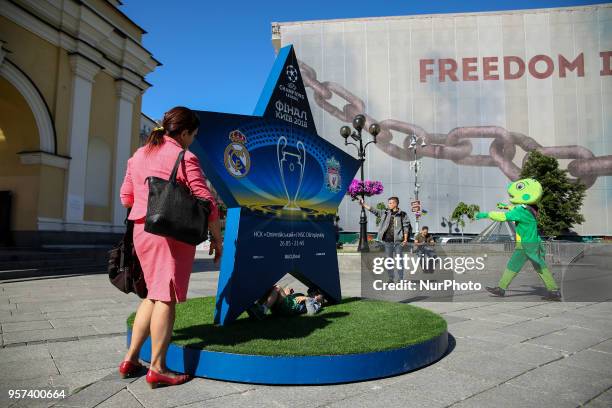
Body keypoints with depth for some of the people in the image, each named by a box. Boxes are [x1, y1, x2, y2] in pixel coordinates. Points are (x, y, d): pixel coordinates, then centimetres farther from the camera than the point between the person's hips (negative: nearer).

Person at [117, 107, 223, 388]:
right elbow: (206, 203, -11)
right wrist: (217, 238, -3)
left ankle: (130, 360, 22)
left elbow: (126, 197, 18)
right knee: (166, 298, 0)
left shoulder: (139, 155, 14)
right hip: (172, 234, -7)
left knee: (154, 294, 18)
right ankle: (157, 369, 8)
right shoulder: (184, 158, -8)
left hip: (141, 231, 7)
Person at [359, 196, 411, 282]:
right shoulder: (385, 213, 9)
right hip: (387, 241, 4)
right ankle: (391, 278, 18)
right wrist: (363, 204, 1)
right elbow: (374, 210, 8)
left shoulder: (402, 214, -1)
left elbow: (406, 227, -1)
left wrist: (405, 239, -7)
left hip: (398, 241, -4)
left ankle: (401, 279, 9)